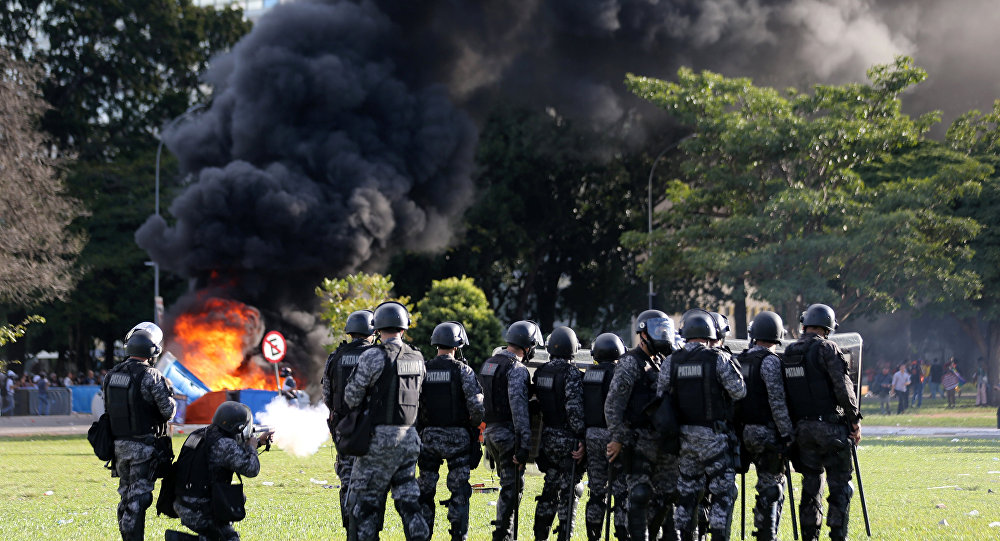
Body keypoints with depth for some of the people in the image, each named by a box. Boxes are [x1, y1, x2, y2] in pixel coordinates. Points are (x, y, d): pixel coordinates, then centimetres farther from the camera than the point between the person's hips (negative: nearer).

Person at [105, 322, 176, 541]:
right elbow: (168, 411, -13)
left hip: (119, 444, 6)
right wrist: (169, 395, 7)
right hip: (143, 447, -6)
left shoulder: (112, 375, 5)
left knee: (126, 495, 16)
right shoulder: (151, 376, -15)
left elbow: (107, 408, 11)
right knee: (138, 498, -3)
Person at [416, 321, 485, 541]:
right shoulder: (462, 370, -9)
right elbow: (477, 405, -14)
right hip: (457, 436, -3)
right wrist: (474, 425, 2)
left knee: (425, 490, 10)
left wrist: (419, 426, 13)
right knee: (459, 490, 3)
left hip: (429, 435, 3)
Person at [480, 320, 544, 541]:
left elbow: (480, 400, 18)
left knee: (509, 482, 16)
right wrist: (525, 444, -21)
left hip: (489, 431, 9)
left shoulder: (488, 364, 13)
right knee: (512, 486, -2)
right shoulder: (517, 370, -15)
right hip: (508, 433, -9)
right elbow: (519, 408, -20)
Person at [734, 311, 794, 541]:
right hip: (767, 433, -7)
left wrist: (737, 429, 20)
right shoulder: (770, 361, -12)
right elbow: (777, 401, -17)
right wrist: (788, 433, -14)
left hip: (746, 431, 7)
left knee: (767, 485, 16)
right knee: (771, 487, -4)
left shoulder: (739, 360, 11)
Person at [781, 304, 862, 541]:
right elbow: (843, 389, -14)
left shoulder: (788, 355, 9)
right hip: (830, 426, -6)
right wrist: (855, 421, -5)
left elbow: (784, 394, 11)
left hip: (803, 427, 6)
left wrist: (792, 426, 17)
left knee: (810, 484, 12)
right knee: (840, 485, -1)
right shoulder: (826, 349, -10)